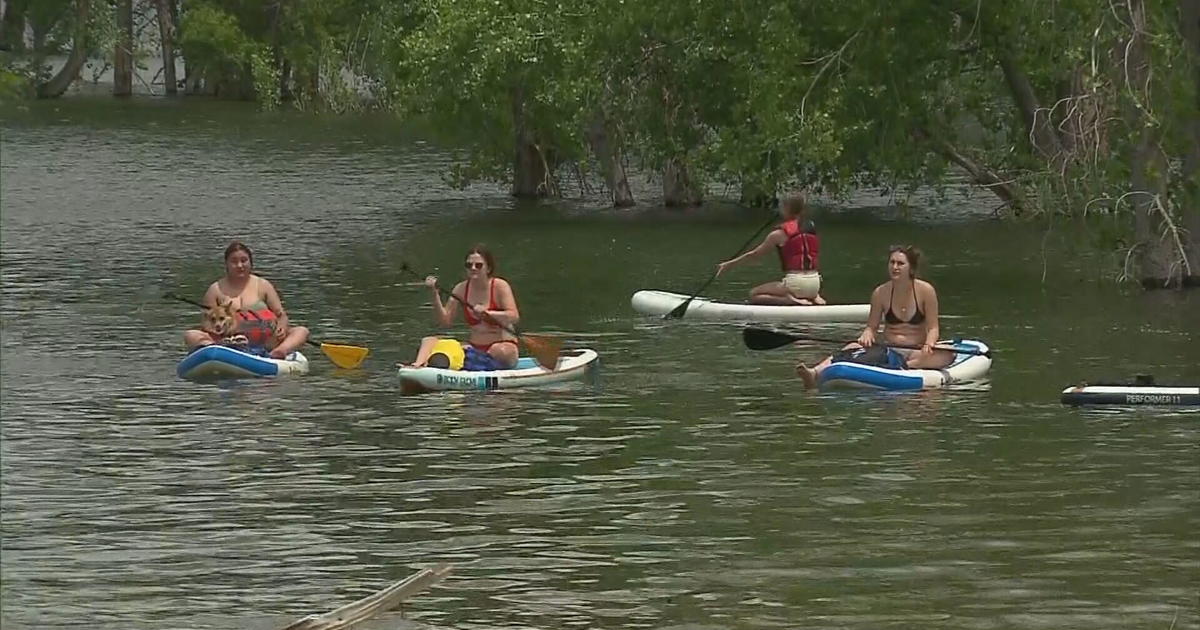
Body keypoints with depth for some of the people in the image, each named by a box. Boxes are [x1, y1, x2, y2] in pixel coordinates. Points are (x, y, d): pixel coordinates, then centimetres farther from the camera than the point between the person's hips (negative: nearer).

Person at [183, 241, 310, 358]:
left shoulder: (263, 286, 12)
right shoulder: (216, 290, 9)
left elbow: (282, 315, 8)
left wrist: (282, 327, -15)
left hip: (263, 344, 1)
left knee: (301, 331, -18)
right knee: (190, 336, -24)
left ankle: (280, 351, -50)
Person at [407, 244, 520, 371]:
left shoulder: (500, 286, -7)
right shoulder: (461, 289, 5)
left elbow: (514, 317, -18)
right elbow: (445, 321, 0)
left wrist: (487, 313, -30)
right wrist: (435, 294, -10)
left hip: (504, 344, -4)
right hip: (474, 347, 4)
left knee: (499, 351, -41)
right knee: (429, 341, -14)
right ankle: (419, 365, -41)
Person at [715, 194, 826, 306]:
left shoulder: (779, 234, -5)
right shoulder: (812, 228, 9)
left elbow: (754, 253, 3)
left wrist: (729, 264, 12)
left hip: (795, 283, -6)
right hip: (815, 284, 6)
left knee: (753, 295, 7)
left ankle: (789, 300, -12)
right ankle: (814, 297, 7)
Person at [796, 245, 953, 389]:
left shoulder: (925, 291, -4)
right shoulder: (881, 293, 2)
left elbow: (933, 328, -4)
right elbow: (872, 326, 8)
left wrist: (928, 344, -25)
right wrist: (867, 334, -16)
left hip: (916, 351, -1)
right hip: (888, 349, 1)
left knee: (946, 356, -34)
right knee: (854, 348, -26)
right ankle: (815, 373, -52)